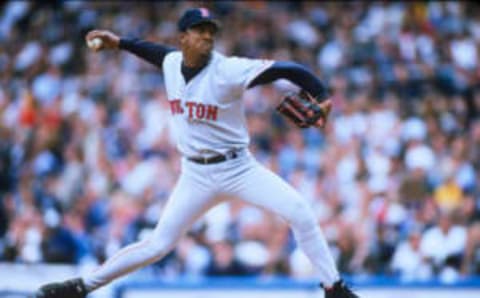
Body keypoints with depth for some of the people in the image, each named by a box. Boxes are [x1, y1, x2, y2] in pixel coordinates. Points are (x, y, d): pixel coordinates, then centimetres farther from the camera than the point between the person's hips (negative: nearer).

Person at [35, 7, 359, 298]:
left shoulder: (229, 71, -19)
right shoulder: (171, 63, -2)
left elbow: (288, 69, -25)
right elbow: (159, 51, 25)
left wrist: (322, 97, -38)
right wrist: (119, 42, 20)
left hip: (239, 168, -3)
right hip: (196, 175, 3)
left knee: (300, 211, -20)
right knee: (159, 244, -1)